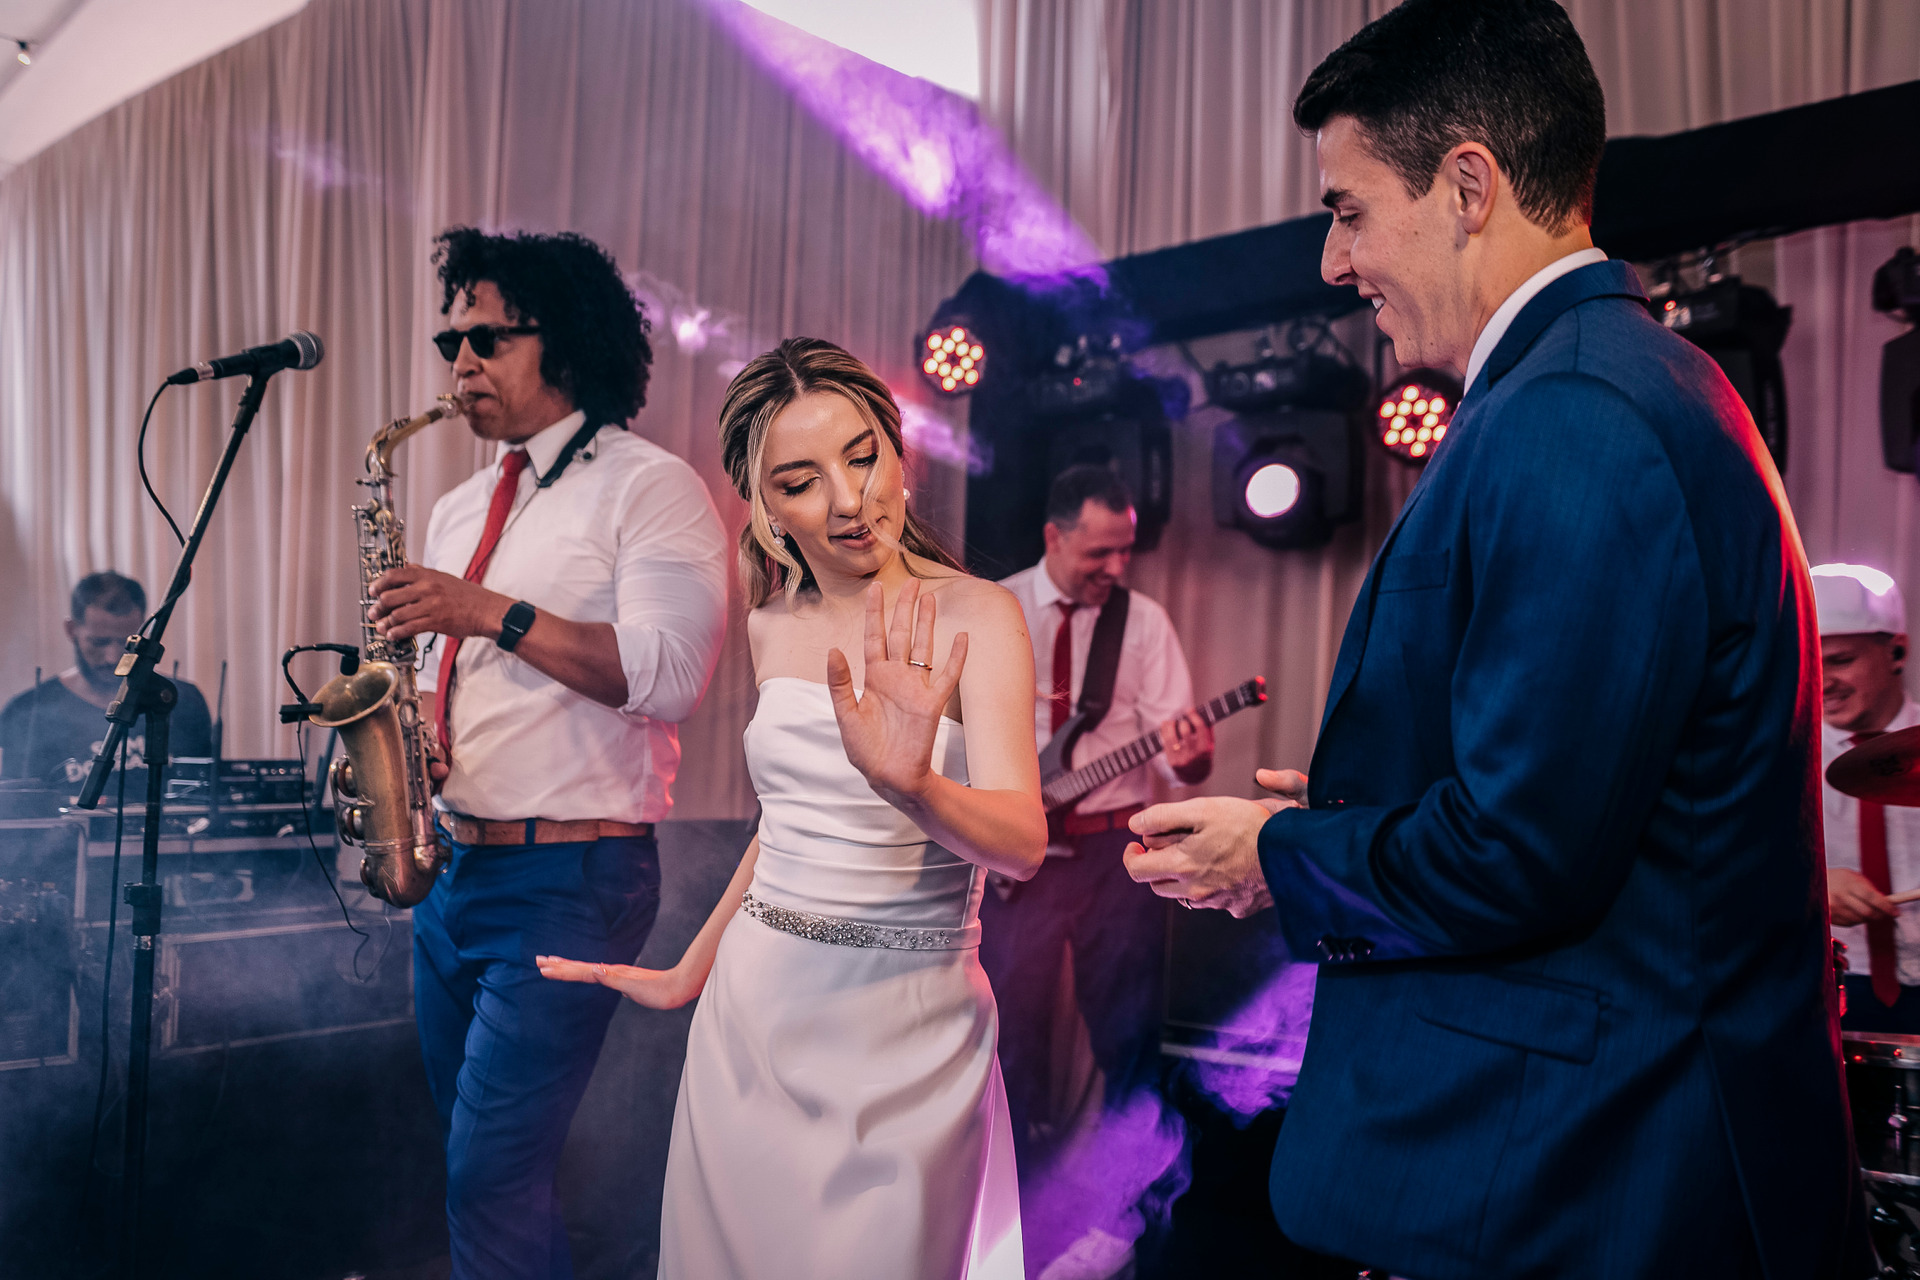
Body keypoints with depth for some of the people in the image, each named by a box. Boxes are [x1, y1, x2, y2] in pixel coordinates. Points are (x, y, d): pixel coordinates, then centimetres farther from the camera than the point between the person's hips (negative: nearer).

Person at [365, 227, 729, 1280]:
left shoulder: (649, 487, -8)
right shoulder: (458, 511, 16)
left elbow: (669, 674, -20)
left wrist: (490, 611, -21)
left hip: (570, 878, -8)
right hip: (448, 868, 8)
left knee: (493, 1182, -7)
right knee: (480, 1163, 18)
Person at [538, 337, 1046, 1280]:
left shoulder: (974, 615, -11)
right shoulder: (773, 628, 5)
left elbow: (1022, 843, -20)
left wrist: (909, 785, -40)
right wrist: (689, 973, 23)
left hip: (905, 1033, -4)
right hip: (757, 1009, 5)